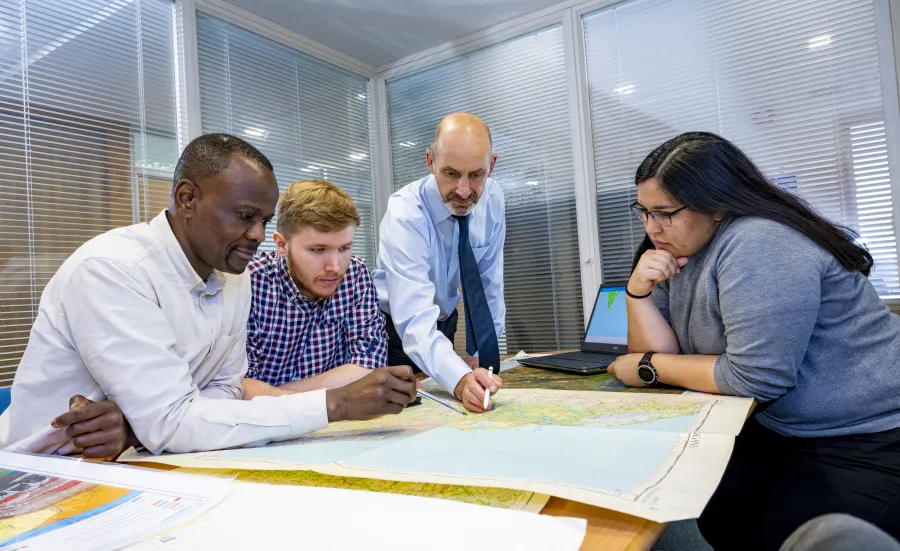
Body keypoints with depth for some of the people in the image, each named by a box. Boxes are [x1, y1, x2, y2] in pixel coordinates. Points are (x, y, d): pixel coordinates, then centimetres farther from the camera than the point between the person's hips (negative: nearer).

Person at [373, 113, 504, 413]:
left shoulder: (492, 197, -15)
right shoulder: (405, 214, -32)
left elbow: (488, 283, -6)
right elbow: (416, 322, -42)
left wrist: (482, 355, -8)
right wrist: (461, 380, -58)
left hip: (444, 322, 5)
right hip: (397, 329, -4)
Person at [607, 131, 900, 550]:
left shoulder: (758, 243, -25)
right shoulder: (680, 253, 1)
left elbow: (754, 377, -27)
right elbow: (661, 354, -1)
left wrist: (647, 368, -15)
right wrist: (639, 292, -17)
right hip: (780, 429, 8)